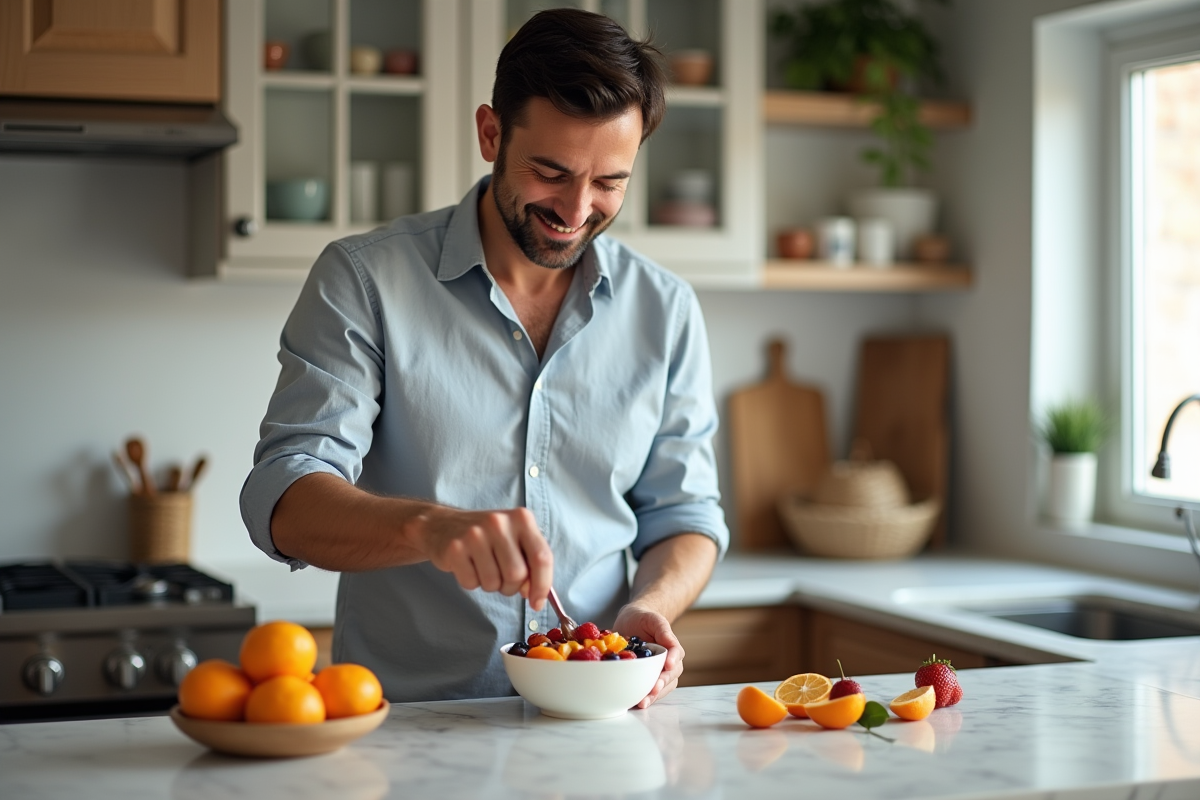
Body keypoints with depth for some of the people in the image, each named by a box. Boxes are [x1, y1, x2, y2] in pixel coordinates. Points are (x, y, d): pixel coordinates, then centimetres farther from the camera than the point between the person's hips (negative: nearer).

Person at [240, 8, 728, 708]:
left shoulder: (665, 310, 9)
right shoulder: (363, 281, -1)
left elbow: (684, 513, 14)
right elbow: (285, 503, -9)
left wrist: (650, 605, -9)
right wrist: (429, 526, -30)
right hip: (404, 723, -1)